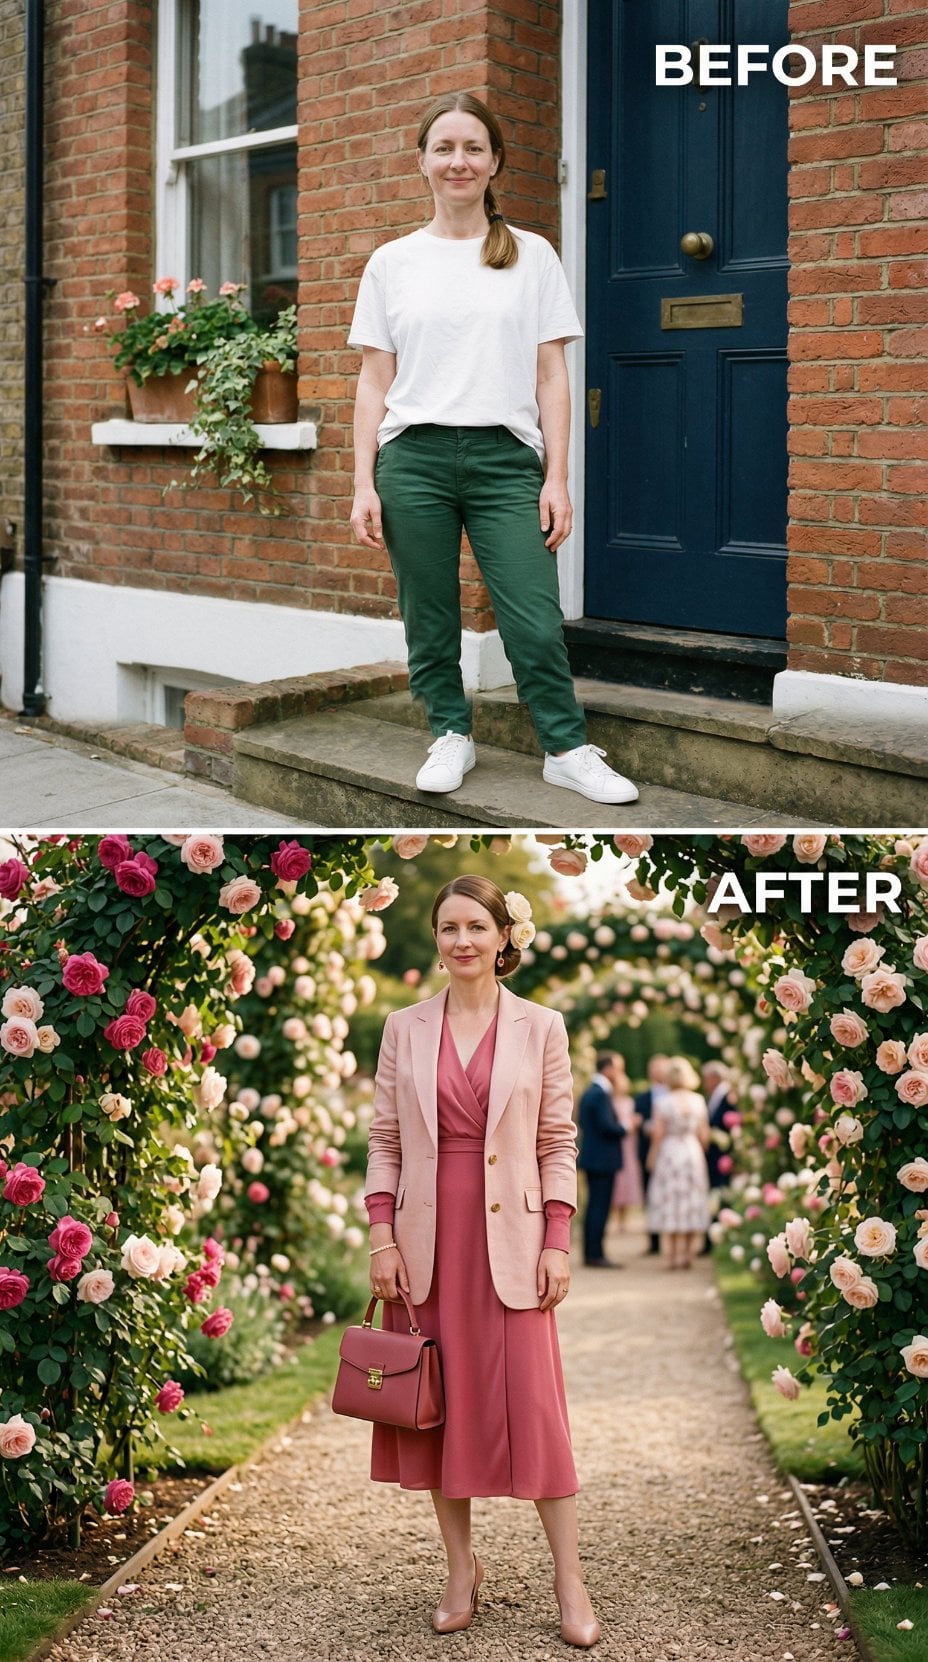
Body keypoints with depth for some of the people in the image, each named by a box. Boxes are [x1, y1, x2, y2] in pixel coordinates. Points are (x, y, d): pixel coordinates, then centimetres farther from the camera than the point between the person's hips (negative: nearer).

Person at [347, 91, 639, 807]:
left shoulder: (531, 256, 8)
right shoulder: (392, 263, 9)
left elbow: (551, 376, 5)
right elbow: (375, 380, 9)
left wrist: (557, 477, -2)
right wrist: (364, 484, 2)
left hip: (505, 458, -1)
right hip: (414, 457, 1)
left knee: (536, 622, -6)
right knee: (430, 620, 6)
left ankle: (568, 749, 8)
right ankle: (451, 735, 24)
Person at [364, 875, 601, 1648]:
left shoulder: (540, 1027, 1)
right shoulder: (405, 1029, 5)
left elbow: (559, 1142, 2)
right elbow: (385, 1141, 7)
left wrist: (558, 1243, -5)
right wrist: (381, 1235, -2)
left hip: (510, 1239, -2)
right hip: (426, 1242, 2)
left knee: (533, 1405, -4)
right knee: (439, 1405, 6)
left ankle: (570, 1579, 3)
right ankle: (462, 1568, 18)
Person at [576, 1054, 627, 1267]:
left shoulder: (588, 1092, 13)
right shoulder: (601, 1094, -17)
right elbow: (606, 1125, -23)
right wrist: (625, 1129, -6)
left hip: (591, 1156, 10)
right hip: (603, 1158, -10)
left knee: (594, 1205, 13)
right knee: (600, 1206, -7)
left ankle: (590, 1252, 16)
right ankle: (596, 1255, -6)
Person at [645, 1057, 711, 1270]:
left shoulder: (662, 1102, -10)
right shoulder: (698, 1101, 0)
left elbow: (657, 1134, -9)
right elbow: (704, 1134, 4)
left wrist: (653, 1157, 3)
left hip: (669, 1153, -3)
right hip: (693, 1154, 3)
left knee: (669, 1205, 2)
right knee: (691, 1202, 10)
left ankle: (673, 1254, 0)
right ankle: (686, 1254, 11)